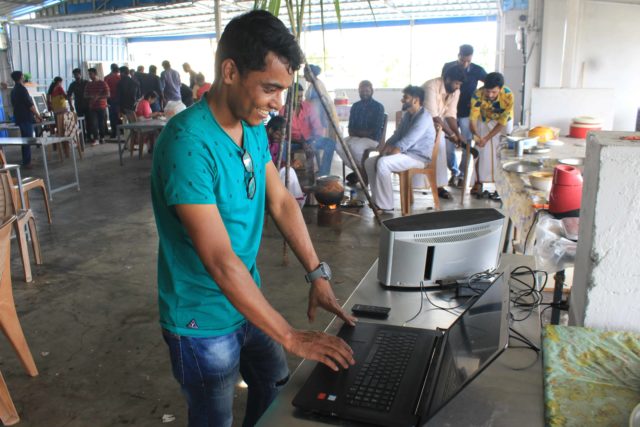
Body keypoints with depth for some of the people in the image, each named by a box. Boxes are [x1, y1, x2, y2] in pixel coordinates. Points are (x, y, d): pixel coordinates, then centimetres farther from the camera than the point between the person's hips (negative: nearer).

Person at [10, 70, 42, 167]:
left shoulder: (13, 90, 14)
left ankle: (25, 161, 20)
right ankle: (27, 162, -6)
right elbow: (30, 104, -17)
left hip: (19, 118, 9)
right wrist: (37, 115, -8)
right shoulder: (22, 89, -13)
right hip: (26, 118, -9)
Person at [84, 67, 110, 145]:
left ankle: (102, 138, 16)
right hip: (92, 107, 3)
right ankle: (95, 139, -7)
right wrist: (91, 96, -9)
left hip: (102, 107, -3)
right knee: (93, 123, -8)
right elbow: (85, 95, 12)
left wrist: (98, 96, -18)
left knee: (102, 123, 2)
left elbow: (108, 94, -6)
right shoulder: (89, 84, 10)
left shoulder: (103, 83, -1)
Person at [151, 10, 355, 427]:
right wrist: (291, 337, -26)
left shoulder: (254, 128, -3)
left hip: (248, 299, 7)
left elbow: (281, 201, 3)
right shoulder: (189, 142, -30)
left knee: (276, 386, 25)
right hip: (205, 321, -7)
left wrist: (318, 274, -6)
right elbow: (221, 260, -31)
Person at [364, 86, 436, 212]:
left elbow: (404, 143, -24)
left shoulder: (423, 118, -17)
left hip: (418, 157, -9)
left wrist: (385, 155, -18)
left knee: (382, 163, -31)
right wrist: (382, 152, -3)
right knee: (369, 162, -1)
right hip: (405, 153, 10)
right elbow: (396, 136, 13)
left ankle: (385, 206, -23)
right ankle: (378, 199, 0)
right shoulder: (407, 115, 13)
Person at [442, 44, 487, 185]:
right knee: (448, 146, 1)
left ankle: (462, 174, 17)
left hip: (467, 113, -1)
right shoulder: (448, 67, -2)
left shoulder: (477, 70, -6)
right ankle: (454, 172, 23)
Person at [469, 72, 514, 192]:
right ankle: (479, 181, 5)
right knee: (481, 150, -6)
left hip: (504, 122, 0)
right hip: (485, 121, 0)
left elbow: (502, 122, -29)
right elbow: (473, 118, -35)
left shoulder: (508, 95, -35)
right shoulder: (478, 94, -34)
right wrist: (476, 135, -54)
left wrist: (487, 138, -35)